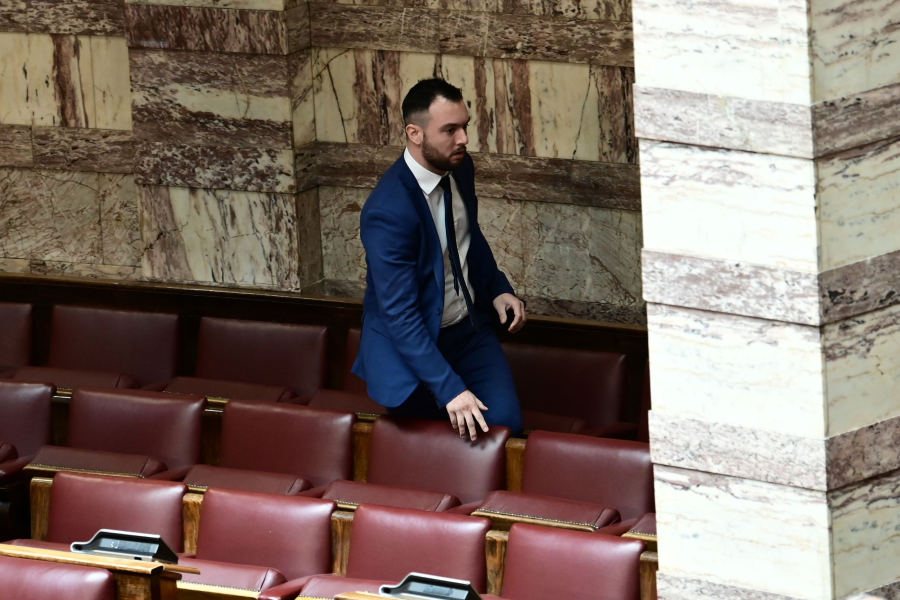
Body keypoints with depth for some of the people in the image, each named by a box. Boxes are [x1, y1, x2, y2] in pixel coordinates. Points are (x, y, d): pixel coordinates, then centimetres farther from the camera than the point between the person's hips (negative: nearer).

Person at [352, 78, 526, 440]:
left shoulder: (460, 168, -3)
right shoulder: (389, 211, -27)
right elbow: (399, 314, -28)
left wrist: (498, 289, 3)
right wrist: (450, 389, -34)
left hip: (470, 328, 6)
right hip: (410, 341, -6)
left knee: (505, 423, -15)